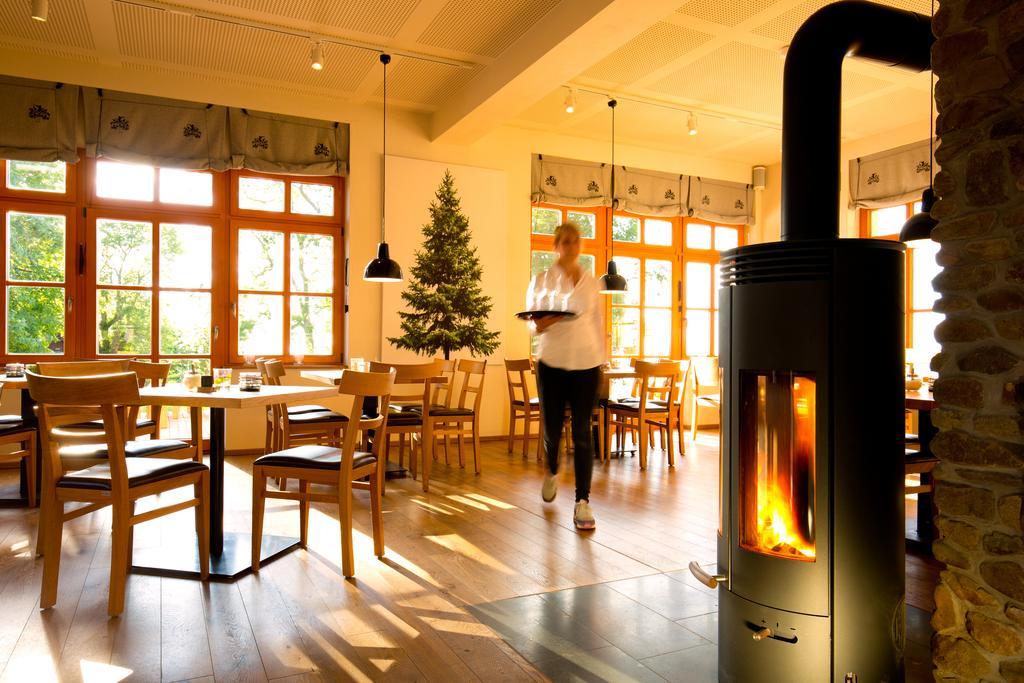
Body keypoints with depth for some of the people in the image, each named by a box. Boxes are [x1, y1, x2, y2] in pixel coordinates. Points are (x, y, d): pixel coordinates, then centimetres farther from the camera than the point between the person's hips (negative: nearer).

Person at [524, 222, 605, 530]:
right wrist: (539, 325, -19)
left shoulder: (591, 282, 10)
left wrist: (600, 359, 11)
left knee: (582, 432, -3)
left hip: (586, 364, 1)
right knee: (552, 428, 6)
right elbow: (531, 322, 4)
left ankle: (583, 501, 4)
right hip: (552, 363, 0)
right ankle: (552, 472, 39)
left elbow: (598, 322, 14)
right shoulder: (541, 280, 4)